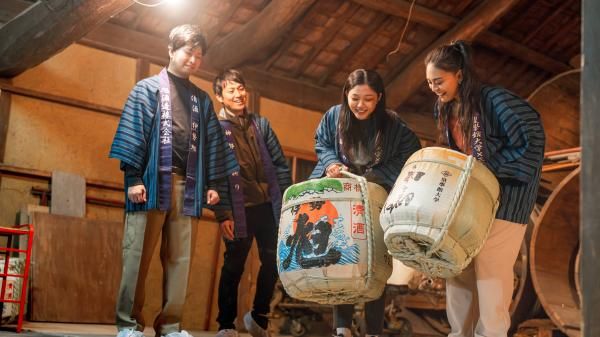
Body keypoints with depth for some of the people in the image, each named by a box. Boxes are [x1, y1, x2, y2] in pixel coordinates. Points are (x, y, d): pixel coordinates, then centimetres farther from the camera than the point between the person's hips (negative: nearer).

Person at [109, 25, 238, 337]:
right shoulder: (148, 88, 7)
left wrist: (212, 183, 9)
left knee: (180, 258, 2)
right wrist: (132, 178, -9)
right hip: (152, 182, -3)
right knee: (138, 254, -3)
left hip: (188, 186, 4)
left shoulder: (202, 99, 19)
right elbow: (133, 132, -1)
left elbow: (212, 142, 17)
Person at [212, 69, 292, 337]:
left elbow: (280, 164, 12)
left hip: (269, 206, 4)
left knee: (273, 263, 7)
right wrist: (223, 215, -14)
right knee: (233, 267, 3)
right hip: (239, 210, -4)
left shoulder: (261, 123, 12)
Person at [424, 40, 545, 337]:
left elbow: (531, 135, -21)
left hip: (507, 190, -7)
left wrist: (490, 168, -21)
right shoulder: (444, 108, 2)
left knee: (490, 265, -8)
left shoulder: (494, 100, -21)